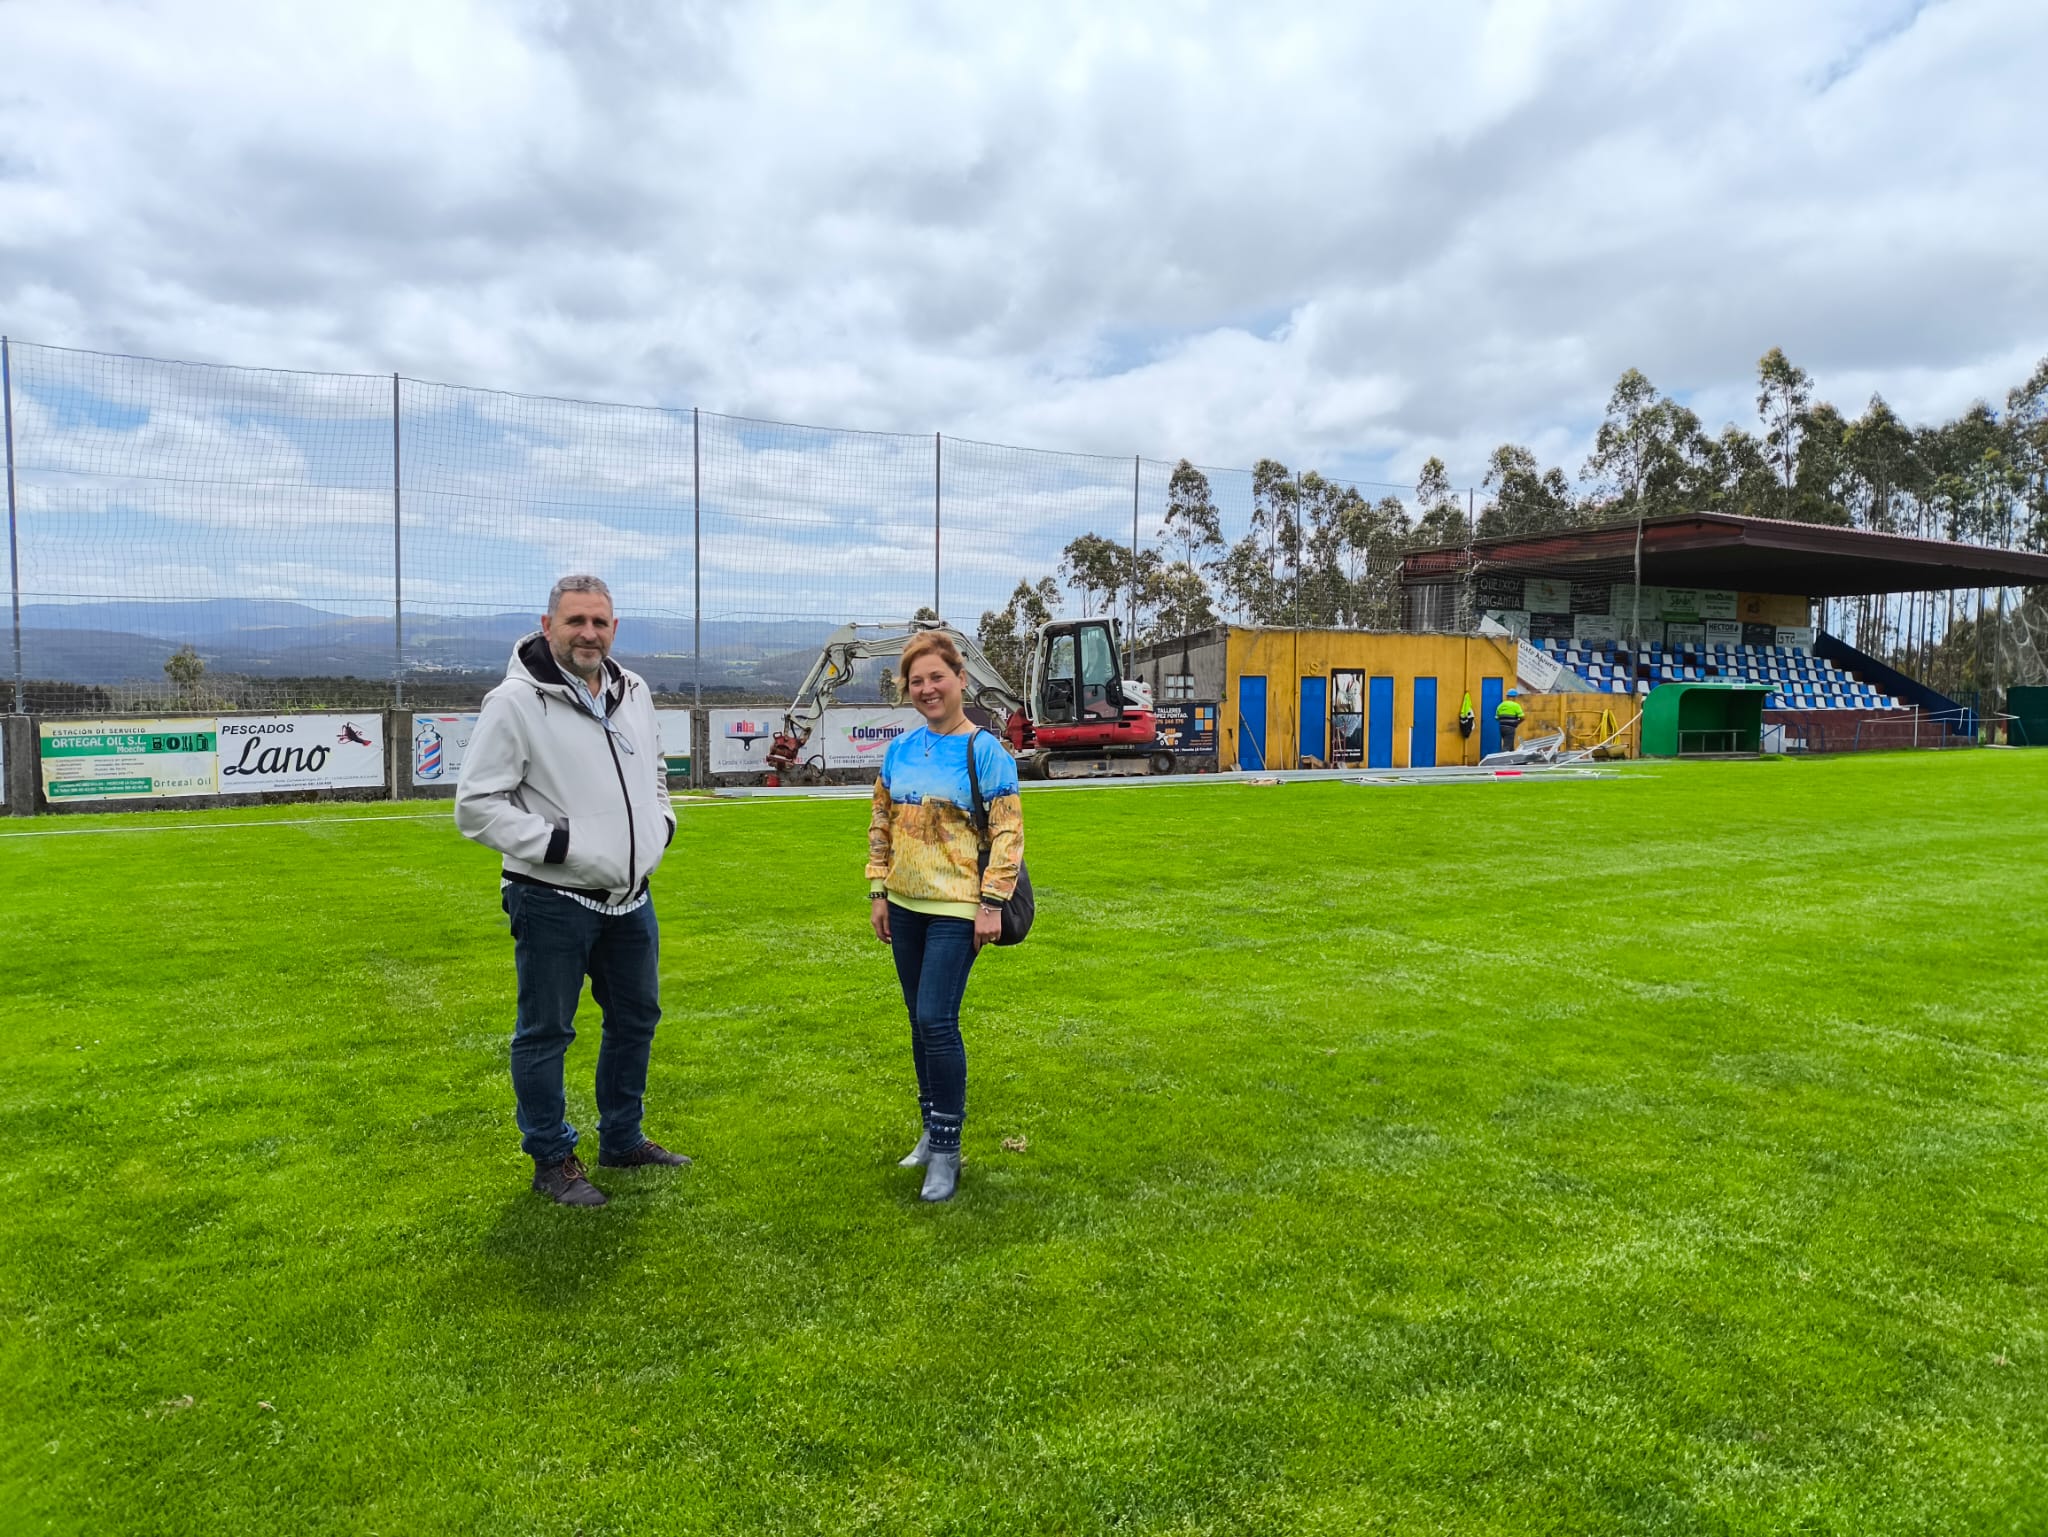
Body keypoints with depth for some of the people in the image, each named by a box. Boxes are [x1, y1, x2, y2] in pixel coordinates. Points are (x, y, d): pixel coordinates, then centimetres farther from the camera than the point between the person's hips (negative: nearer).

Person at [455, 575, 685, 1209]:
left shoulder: (634, 693, 7)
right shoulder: (515, 702, -14)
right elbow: (476, 805, -15)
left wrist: (662, 821, 8)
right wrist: (555, 843, -21)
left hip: (630, 897, 7)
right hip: (552, 903, -7)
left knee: (637, 1017, 19)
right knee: (545, 1033, 6)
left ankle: (621, 1139, 37)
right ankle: (552, 1160, 24)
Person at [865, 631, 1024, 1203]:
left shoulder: (985, 751, -9)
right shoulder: (900, 750, 7)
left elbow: (1008, 833, -11)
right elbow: (881, 824, 13)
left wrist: (992, 903, -14)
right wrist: (878, 892, 10)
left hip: (956, 909, -6)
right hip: (905, 905, 6)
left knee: (937, 1021, -10)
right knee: (920, 1021, 14)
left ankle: (946, 1148, 4)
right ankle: (934, 1129, 29)